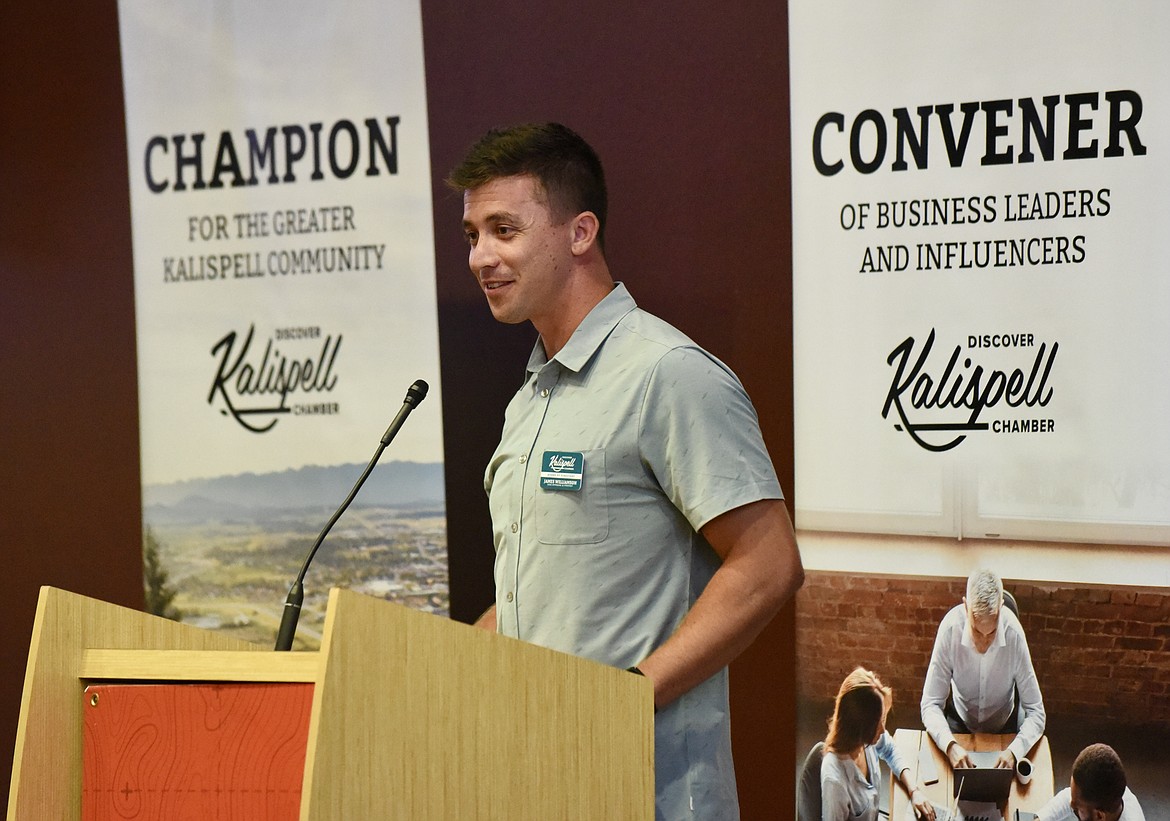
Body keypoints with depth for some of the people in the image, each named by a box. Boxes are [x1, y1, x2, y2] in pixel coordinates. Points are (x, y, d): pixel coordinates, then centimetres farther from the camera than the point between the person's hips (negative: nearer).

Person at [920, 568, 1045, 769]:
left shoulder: (1014, 634, -27)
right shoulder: (950, 628, -26)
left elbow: (1036, 713, -20)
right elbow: (930, 705, -20)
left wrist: (1013, 751, -38)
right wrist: (950, 745, -38)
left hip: (1005, 727, 0)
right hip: (960, 721, 0)